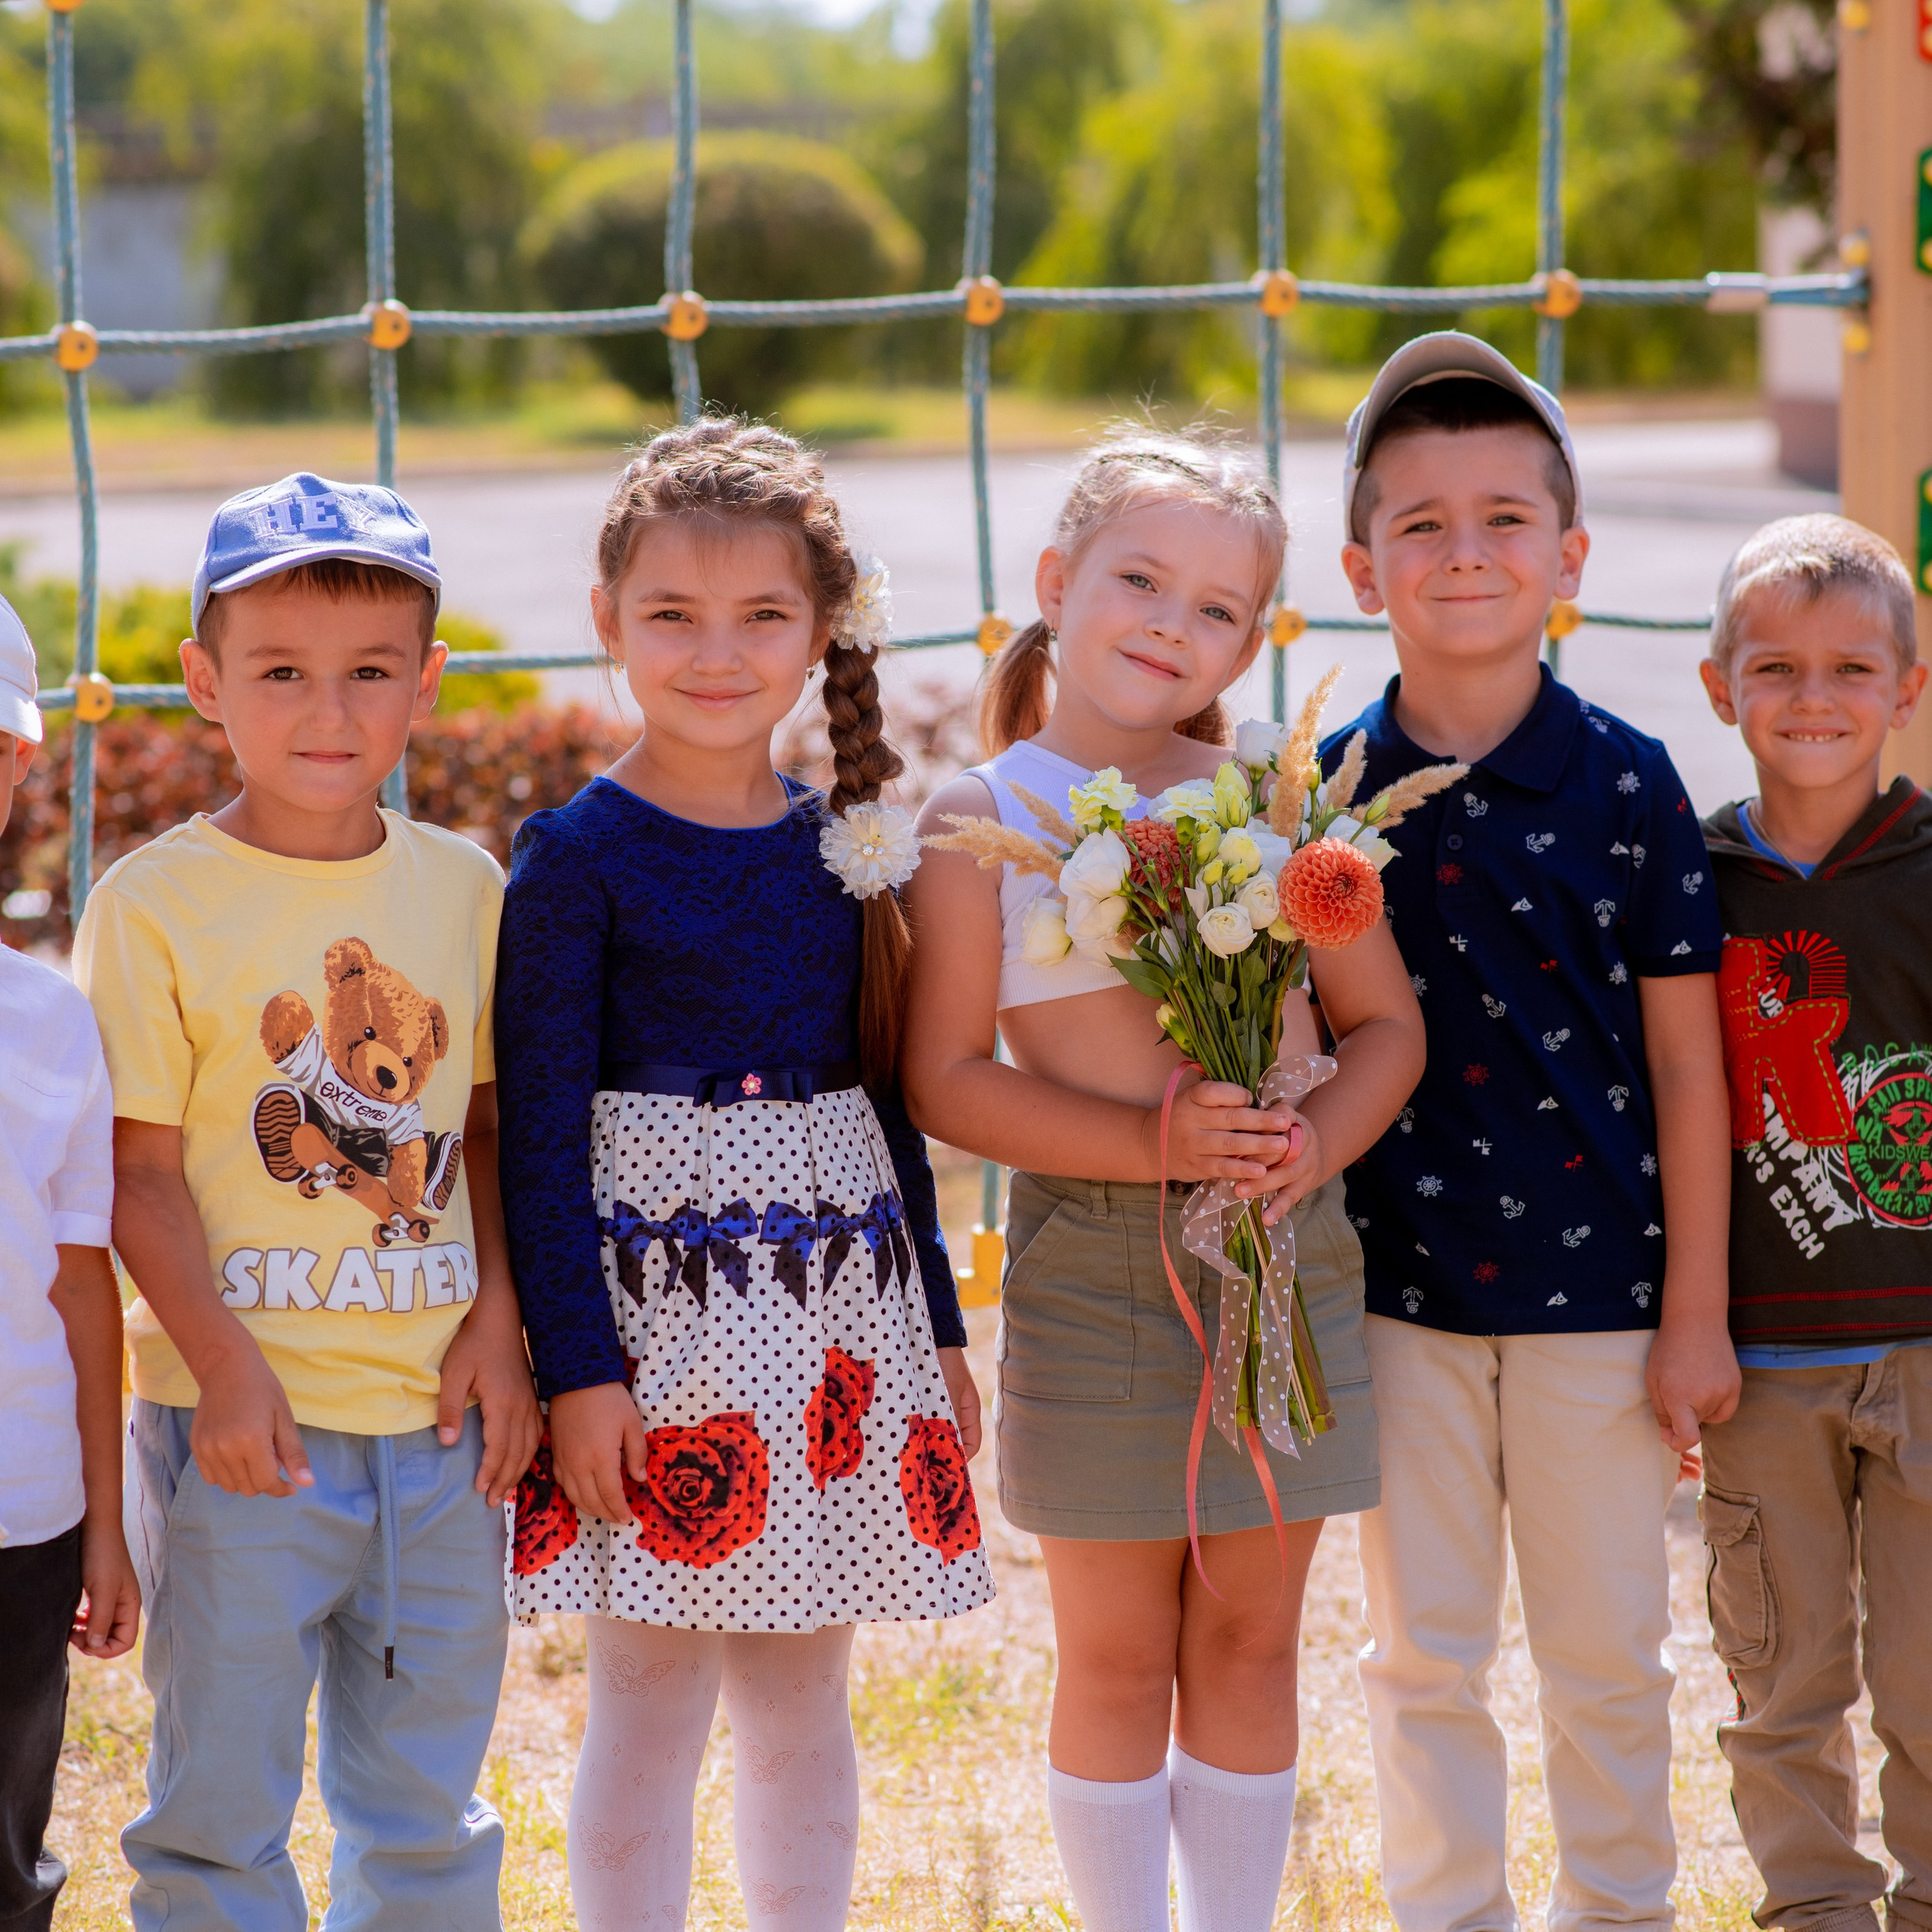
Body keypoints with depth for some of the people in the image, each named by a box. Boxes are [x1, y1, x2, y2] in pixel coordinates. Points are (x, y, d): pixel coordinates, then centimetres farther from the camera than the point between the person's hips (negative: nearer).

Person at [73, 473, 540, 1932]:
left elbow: (486, 1125, 12)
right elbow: (140, 1171, -8)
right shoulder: (154, 907, -8)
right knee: (220, 1804, 4)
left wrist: (500, 1319, 1)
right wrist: (225, 1369, -17)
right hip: (247, 1424, -4)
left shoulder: (465, 889, 6)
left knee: (426, 1800, 15)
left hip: (441, 1424, 4)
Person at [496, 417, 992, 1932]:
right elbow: (539, 1128, -9)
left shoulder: (846, 847, 8)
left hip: (836, 1301, 5)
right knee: (652, 1703, 0)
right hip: (655, 1298, -5)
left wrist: (939, 1331, 15)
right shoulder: (578, 858, -7)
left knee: (805, 1697, 12)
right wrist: (575, 1364, -14)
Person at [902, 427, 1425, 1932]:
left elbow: (1385, 1026, 9)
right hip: (1093, 1258, -3)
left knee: (1249, 1639, 11)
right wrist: (1154, 1143, -19)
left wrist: (1318, 1141, -12)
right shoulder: (986, 818, -4)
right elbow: (947, 1077, -7)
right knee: (1117, 1656, 7)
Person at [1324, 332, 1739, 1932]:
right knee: (1423, 1652, 9)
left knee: (1606, 1649, 10)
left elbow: (1685, 1058, -2)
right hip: (1398, 1287, 1)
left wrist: (1697, 1312, -3)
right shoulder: (1325, 792, -1)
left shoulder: (1627, 782, -5)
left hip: (1597, 1277, -1)